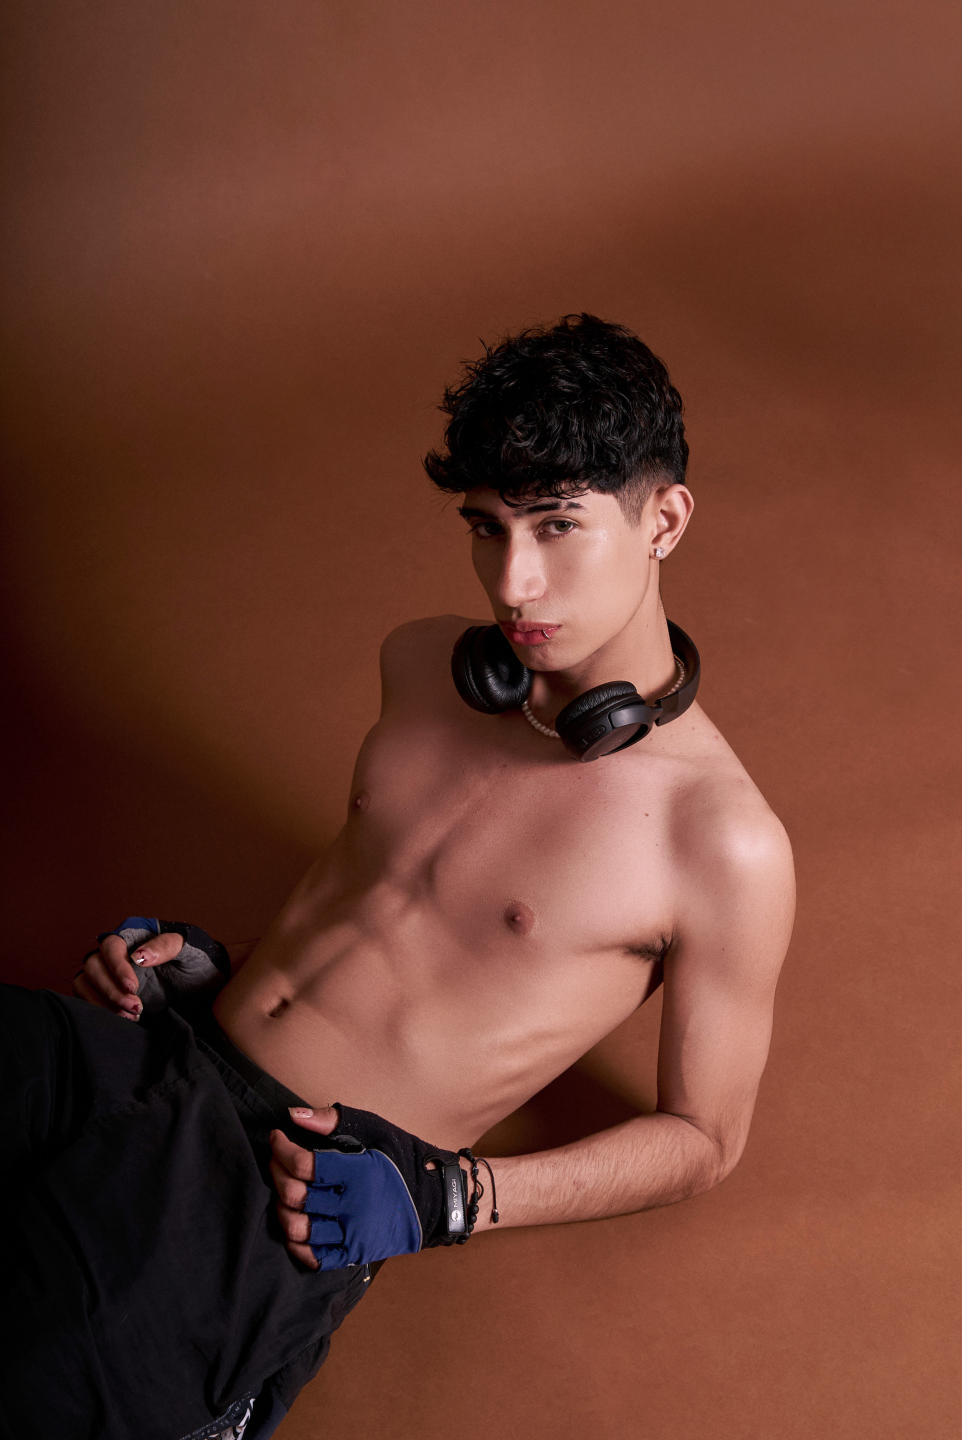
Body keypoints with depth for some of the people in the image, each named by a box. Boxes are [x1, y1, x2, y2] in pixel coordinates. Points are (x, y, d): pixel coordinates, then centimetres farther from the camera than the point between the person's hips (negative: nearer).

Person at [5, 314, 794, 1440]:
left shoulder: (725, 850, -10)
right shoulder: (420, 665, 9)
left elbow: (703, 1138, -1)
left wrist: (441, 1200, -12)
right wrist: (212, 962, 7)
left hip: (295, 1194, -6)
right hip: (158, 1052, 7)